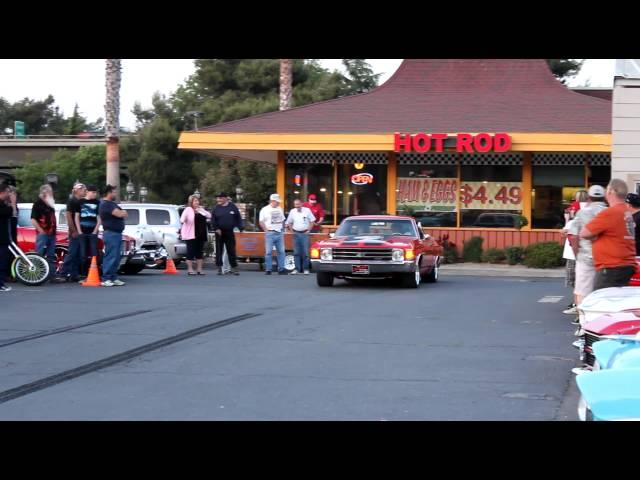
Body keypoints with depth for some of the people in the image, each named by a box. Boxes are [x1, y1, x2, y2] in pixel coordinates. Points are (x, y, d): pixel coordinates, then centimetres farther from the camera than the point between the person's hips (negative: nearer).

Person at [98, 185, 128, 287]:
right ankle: (105, 279, -12)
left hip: (116, 233, 10)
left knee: (116, 258, 12)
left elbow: (123, 213, 20)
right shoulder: (106, 204, -13)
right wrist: (122, 212, 2)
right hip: (111, 233, -10)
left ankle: (113, 278, 16)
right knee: (110, 257, -12)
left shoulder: (111, 203, 21)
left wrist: (121, 213, -1)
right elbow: (119, 214, -20)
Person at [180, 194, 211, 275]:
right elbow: (182, 219, -16)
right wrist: (183, 221, -41)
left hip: (201, 234, 6)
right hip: (191, 234, -6)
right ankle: (190, 270, -3)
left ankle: (199, 269, 11)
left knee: (199, 252, 8)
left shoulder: (201, 209, 16)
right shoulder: (188, 209, -3)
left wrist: (201, 211, -7)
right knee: (191, 252, -5)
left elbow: (209, 216, 6)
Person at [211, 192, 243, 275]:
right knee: (219, 251, 2)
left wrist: (241, 228, -1)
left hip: (230, 233, 0)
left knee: (231, 250, 1)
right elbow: (213, 220, 1)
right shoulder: (216, 208, 2)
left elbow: (238, 219, 4)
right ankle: (219, 268, 9)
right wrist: (216, 229, -10)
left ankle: (234, 267, 6)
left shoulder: (233, 207, 2)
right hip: (220, 233, 0)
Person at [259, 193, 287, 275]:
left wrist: (282, 228, 9)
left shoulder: (279, 209, 14)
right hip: (270, 233, -5)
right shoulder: (265, 210, -1)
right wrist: (266, 230, -8)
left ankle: (281, 269, 8)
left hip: (279, 233, 5)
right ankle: (268, 270, 1)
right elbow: (261, 222, -3)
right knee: (268, 252, -3)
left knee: (281, 251, 3)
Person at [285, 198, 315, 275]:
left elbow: (312, 221, 3)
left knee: (305, 252, -3)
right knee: (296, 253, 2)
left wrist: (309, 230, -2)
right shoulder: (292, 211, 6)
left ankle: (306, 269, 3)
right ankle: (297, 269, 6)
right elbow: (288, 223, 15)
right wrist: (292, 230, 5)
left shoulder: (307, 210, -1)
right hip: (296, 233, 2)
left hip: (305, 233, -2)